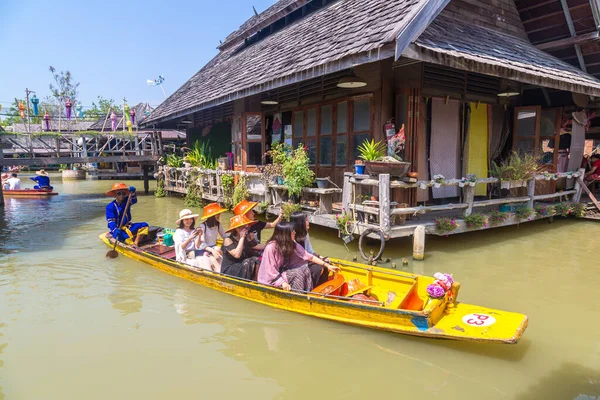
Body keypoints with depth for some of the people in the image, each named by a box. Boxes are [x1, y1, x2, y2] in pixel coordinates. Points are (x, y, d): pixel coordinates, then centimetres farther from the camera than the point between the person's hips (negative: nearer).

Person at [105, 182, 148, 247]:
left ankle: (136, 243, -27)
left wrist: (132, 193, -40)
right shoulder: (110, 206, -9)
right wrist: (115, 230, -35)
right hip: (118, 229, -6)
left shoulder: (126, 201, 5)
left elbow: (134, 200, -18)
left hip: (128, 226, 6)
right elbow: (110, 221, -17)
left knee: (144, 225, -13)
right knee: (125, 236, -38)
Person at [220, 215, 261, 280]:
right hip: (228, 271, -6)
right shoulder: (228, 240, -11)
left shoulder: (245, 239, 9)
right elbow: (237, 255, -25)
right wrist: (242, 238, -21)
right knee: (248, 263, -30)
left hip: (243, 268, 6)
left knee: (256, 260, -19)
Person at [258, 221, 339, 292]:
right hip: (271, 279, -7)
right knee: (298, 273, -25)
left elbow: (308, 256, -2)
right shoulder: (271, 247, -25)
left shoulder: (291, 244, -4)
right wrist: (282, 282, -34)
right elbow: (271, 271, -23)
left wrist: (326, 265, -5)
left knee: (305, 269, -14)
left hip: (284, 271, 7)